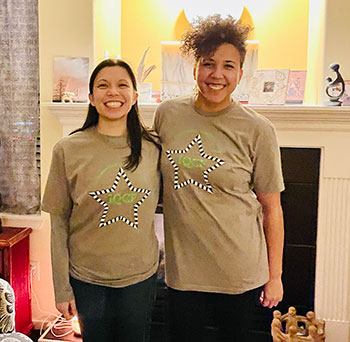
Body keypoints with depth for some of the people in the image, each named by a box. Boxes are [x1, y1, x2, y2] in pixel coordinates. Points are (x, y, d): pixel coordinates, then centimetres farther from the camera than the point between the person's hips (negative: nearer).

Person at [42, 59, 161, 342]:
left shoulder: (153, 149, -4)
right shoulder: (68, 150, -9)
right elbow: (59, 223, -5)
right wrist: (62, 288, -4)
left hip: (140, 276, 2)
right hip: (87, 278, -1)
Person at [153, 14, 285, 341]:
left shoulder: (257, 131, -10)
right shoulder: (167, 114, -2)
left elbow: (272, 208, -5)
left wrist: (275, 276, -1)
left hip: (239, 271, -2)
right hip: (184, 268, 2)